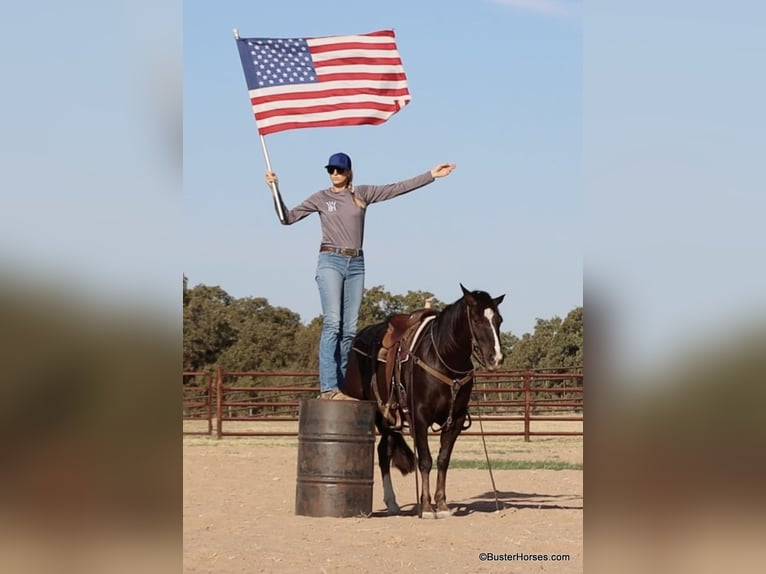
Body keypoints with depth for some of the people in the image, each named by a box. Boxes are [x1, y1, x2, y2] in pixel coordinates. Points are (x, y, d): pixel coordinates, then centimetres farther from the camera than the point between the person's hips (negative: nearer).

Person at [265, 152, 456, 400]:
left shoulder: (363, 194, 11)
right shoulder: (320, 198, 6)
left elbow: (398, 188, 11)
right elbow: (288, 217, 5)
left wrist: (431, 175, 8)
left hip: (356, 264, 4)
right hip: (331, 261, -4)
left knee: (349, 330, 1)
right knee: (332, 323, -16)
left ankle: (340, 386, 4)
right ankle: (327, 387, -22)